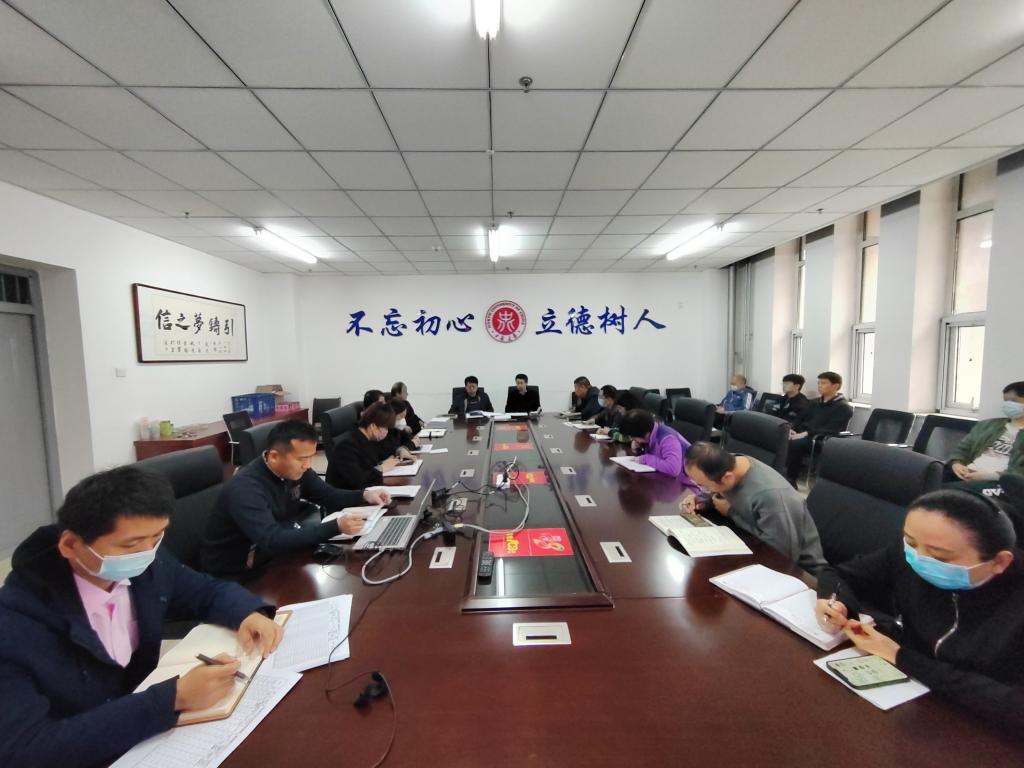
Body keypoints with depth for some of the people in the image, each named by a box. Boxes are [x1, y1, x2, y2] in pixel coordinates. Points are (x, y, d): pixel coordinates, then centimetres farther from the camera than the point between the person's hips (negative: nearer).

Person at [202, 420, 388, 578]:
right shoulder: (245, 489, -30)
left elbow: (328, 496, 0)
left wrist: (364, 496, -18)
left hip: (272, 553, 7)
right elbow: (273, 541, -37)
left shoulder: (295, 470, -8)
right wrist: (336, 527, -43)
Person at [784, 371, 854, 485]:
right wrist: (793, 430, -4)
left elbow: (830, 430, -15)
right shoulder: (814, 403, 22)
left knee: (794, 443, -36)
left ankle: (790, 479, -23)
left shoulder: (844, 408, -1)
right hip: (803, 436, 7)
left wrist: (807, 434, -25)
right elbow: (801, 420, 18)